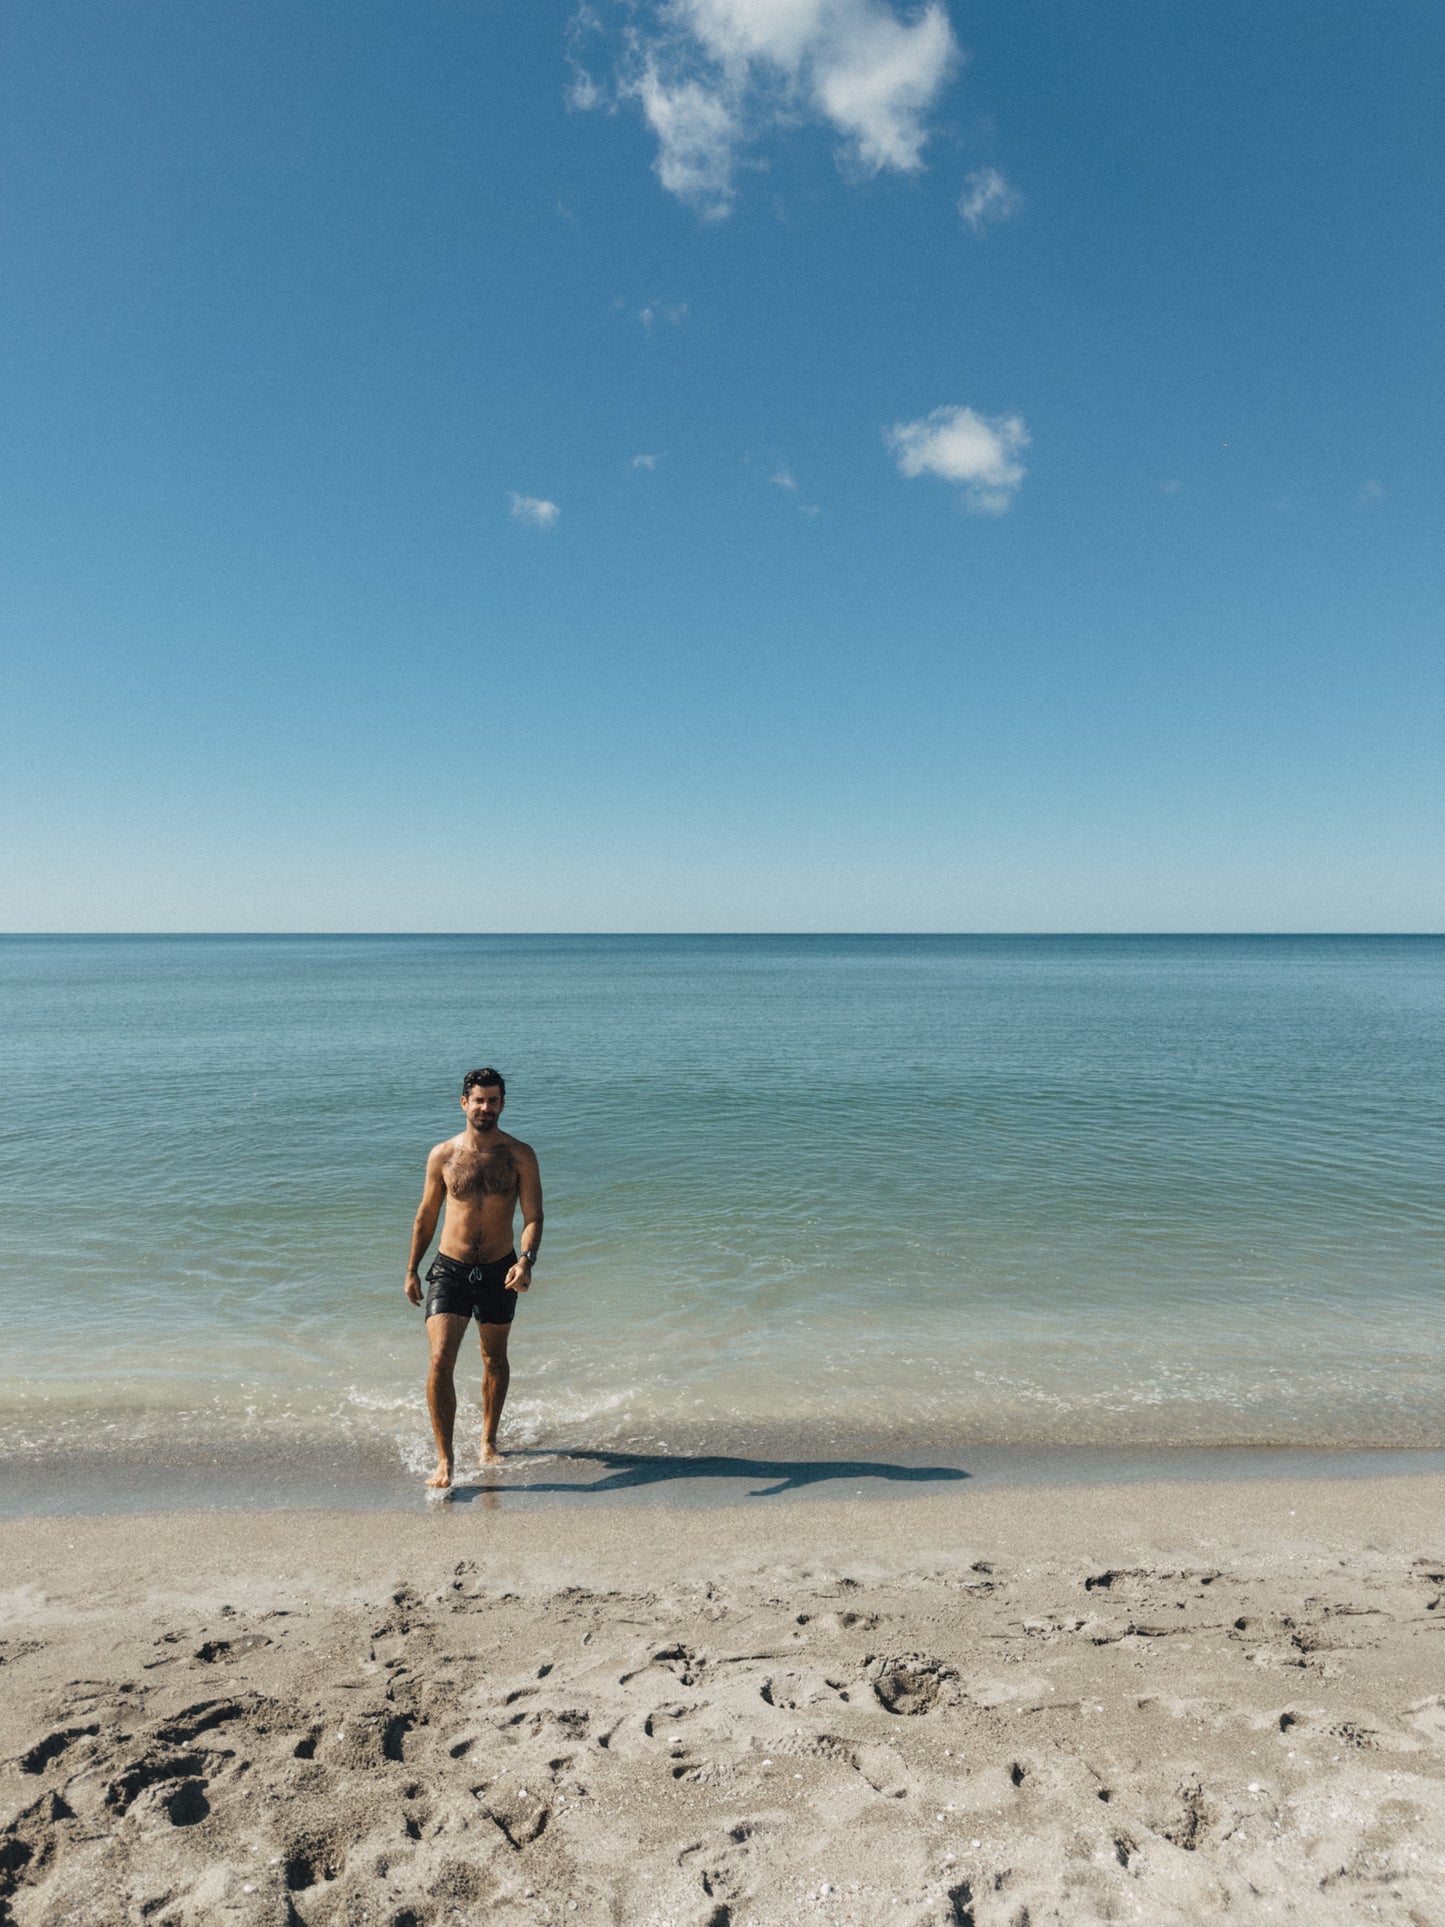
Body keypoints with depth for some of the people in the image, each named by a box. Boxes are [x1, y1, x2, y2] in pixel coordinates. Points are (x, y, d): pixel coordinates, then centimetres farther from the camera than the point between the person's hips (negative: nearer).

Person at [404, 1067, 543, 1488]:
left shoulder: (520, 1155, -5)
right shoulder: (442, 1156, -2)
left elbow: (533, 1216, -8)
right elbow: (426, 1216, 9)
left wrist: (526, 1260, -25)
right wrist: (412, 1269, 11)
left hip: (499, 1271, 1)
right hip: (449, 1269, 0)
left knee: (494, 1361, 16)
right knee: (440, 1362, -12)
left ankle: (488, 1441, 36)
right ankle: (444, 1460, -2)